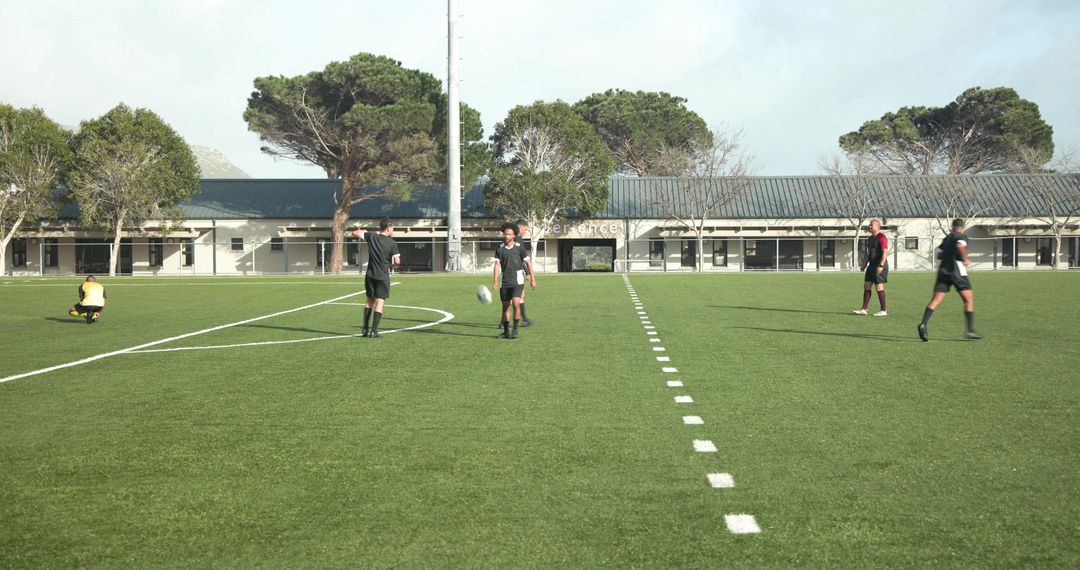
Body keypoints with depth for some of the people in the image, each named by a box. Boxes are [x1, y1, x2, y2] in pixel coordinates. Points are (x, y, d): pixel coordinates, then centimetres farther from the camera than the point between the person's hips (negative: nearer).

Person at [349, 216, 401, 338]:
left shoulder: (371, 236, -2)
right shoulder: (392, 243, -11)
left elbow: (354, 233, 6)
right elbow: (397, 261, -12)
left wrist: (362, 231, 24)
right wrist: (391, 265, 10)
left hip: (370, 275, 4)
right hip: (383, 276, -4)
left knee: (369, 300, 17)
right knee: (380, 302, -1)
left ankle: (365, 329, 18)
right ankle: (374, 331, -6)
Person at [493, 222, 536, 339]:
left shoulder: (519, 248, -2)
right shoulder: (499, 249, 4)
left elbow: (528, 262, 4)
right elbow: (497, 264, -1)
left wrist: (532, 279, 3)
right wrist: (495, 281, -10)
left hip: (517, 281, -3)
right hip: (505, 281, 3)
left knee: (516, 303, -18)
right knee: (505, 306, 7)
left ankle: (515, 329, -5)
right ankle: (506, 332, 17)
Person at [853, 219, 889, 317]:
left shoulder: (881, 237, -13)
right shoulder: (870, 238, 16)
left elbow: (885, 252, -20)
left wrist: (881, 266, -26)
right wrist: (864, 264, 18)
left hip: (879, 266, -9)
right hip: (872, 265, 9)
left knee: (879, 287, -6)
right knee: (866, 286, 6)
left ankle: (884, 311, 2)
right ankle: (864, 309, 7)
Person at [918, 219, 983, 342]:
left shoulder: (946, 238, 20)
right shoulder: (962, 236, 2)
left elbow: (938, 254, 14)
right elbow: (960, 245, -19)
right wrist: (965, 259, -10)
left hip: (943, 270, 5)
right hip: (957, 271, -5)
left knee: (935, 300, -2)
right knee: (969, 300, 5)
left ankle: (923, 324, -22)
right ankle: (971, 330, 1)